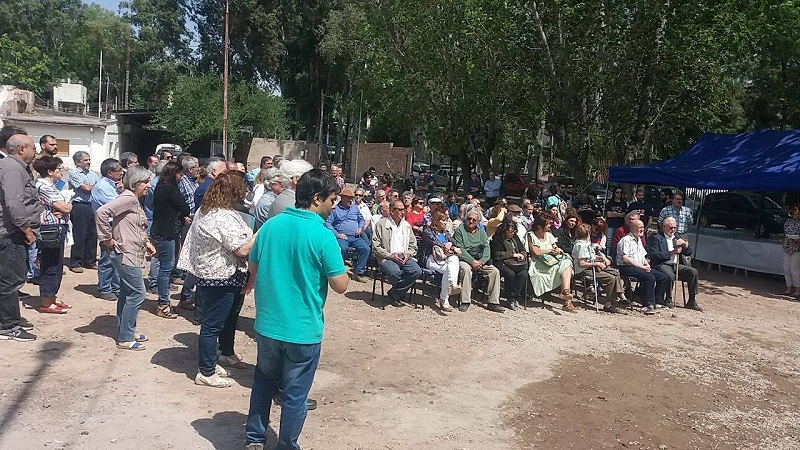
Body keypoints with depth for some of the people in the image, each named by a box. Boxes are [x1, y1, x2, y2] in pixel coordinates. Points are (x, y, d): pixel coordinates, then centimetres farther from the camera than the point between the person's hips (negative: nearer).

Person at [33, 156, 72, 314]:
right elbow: (65, 208, -20)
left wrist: (63, 208, -11)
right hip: (51, 230, -10)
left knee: (56, 266, 17)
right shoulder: (45, 187, -17)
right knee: (50, 267, -3)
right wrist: (69, 205, 1)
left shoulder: (48, 185, 15)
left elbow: (63, 206, 11)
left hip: (56, 230, 10)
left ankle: (52, 298, 28)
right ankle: (46, 304, 5)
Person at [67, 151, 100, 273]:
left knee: (93, 234, 9)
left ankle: (90, 261, 19)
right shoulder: (74, 173, -5)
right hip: (79, 206, -6)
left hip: (92, 205, 7)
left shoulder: (92, 173, 17)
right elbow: (86, 188, -13)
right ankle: (75, 263, 6)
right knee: (79, 235, -3)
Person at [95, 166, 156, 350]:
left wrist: (146, 243, 10)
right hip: (125, 254, -10)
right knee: (137, 293, -7)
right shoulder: (128, 198, -16)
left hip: (133, 254, 10)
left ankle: (126, 333, 27)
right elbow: (102, 211, -28)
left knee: (127, 293, 16)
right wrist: (107, 238, -22)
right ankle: (125, 338, 2)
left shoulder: (135, 200, 14)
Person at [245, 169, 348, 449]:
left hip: (267, 324, 5)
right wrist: (341, 268, 4)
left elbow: (253, 269, 10)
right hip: (303, 330, -5)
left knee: (264, 380, 25)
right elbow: (340, 285, -15)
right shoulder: (323, 236, -18)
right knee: (295, 394, 12)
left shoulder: (270, 226, -1)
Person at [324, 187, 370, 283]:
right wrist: (337, 234, -11)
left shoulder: (355, 207, 20)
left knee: (366, 248, -22)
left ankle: (358, 273, -13)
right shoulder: (335, 209, 5)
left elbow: (361, 219, 28)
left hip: (355, 237, 4)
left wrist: (360, 228, 6)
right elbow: (328, 223, -2)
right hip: (342, 237, -4)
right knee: (343, 248, -37)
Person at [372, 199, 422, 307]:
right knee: (395, 272, -36)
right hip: (387, 258, -5)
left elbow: (413, 246, 20)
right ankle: (398, 294, 0)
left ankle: (394, 293, -8)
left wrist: (408, 254, -2)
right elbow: (376, 247, -4)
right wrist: (391, 255, -14)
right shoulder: (381, 224, 1)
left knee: (417, 271, -24)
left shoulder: (406, 225, 18)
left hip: (404, 257, 5)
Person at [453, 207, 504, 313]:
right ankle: (465, 301, -30)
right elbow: (460, 249, -10)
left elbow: (486, 247, 5)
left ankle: (493, 302, -9)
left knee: (495, 271, -14)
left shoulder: (481, 231, 16)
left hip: (480, 261, 5)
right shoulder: (460, 230, 0)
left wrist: (482, 261, -13)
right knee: (466, 269, -36)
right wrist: (472, 261, -19)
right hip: (465, 260, -5)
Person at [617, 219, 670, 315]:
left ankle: (657, 302, 3)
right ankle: (647, 305, -26)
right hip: (626, 268, -10)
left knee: (664, 277, -3)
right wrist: (641, 267, -18)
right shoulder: (626, 240, -8)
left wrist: (647, 264, 5)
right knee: (650, 278, -32)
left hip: (640, 267, 10)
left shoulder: (638, 239, 22)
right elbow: (625, 259, -18)